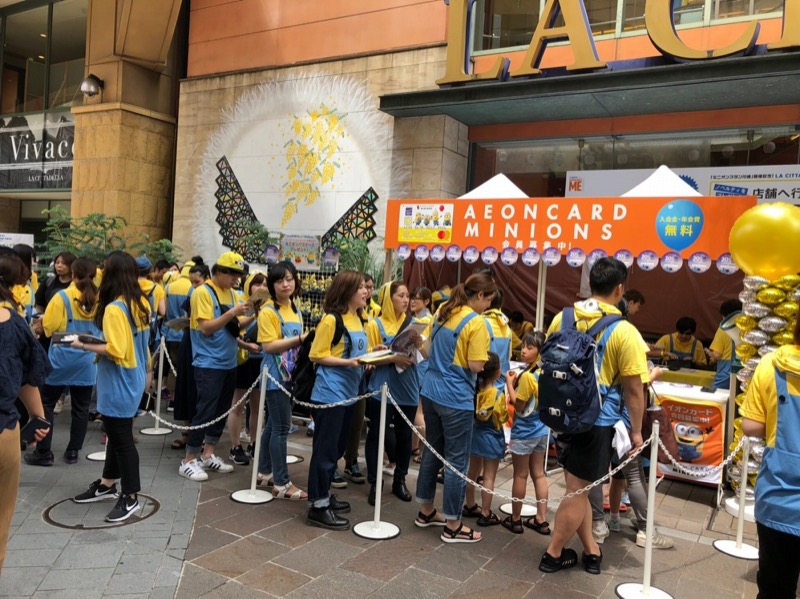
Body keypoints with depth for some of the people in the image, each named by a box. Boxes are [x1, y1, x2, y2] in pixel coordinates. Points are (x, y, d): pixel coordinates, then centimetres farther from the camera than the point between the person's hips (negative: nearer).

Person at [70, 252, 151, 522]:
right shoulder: (142, 304, 6)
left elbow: (115, 351, -25)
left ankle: (130, 498, 12)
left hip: (119, 383, -9)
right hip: (132, 379, 9)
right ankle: (108, 484, 35)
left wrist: (84, 346, -15)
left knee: (122, 438, 1)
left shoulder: (114, 308, -21)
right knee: (116, 433, 20)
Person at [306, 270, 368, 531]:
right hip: (330, 393, -9)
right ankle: (317, 507, 8)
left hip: (348, 393, 9)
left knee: (336, 448, 17)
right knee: (325, 449, -2)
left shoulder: (358, 320, 11)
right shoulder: (331, 319, -14)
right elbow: (317, 355, -14)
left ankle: (324, 495, 31)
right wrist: (348, 362, -22)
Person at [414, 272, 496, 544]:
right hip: (456, 398, -8)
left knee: (432, 452, 20)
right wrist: (484, 355, 1)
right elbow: (476, 366, -18)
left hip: (431, 391, 8)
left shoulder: (442, 312, 8)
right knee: (456, 461, 4)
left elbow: (427, 350, 13)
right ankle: (452, 526, 16)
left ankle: (426, 511, 33)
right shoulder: (476, 323, -16)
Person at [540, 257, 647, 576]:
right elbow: (633, 389, -10)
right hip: (596, 420, -5)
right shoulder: (624, 331, -15)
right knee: (578, 489, 8)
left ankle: (591, 550, 29)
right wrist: (636, 430, 2)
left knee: (577, 486, 17)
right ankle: (553, 554, 19)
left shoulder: (562, 318, 0)